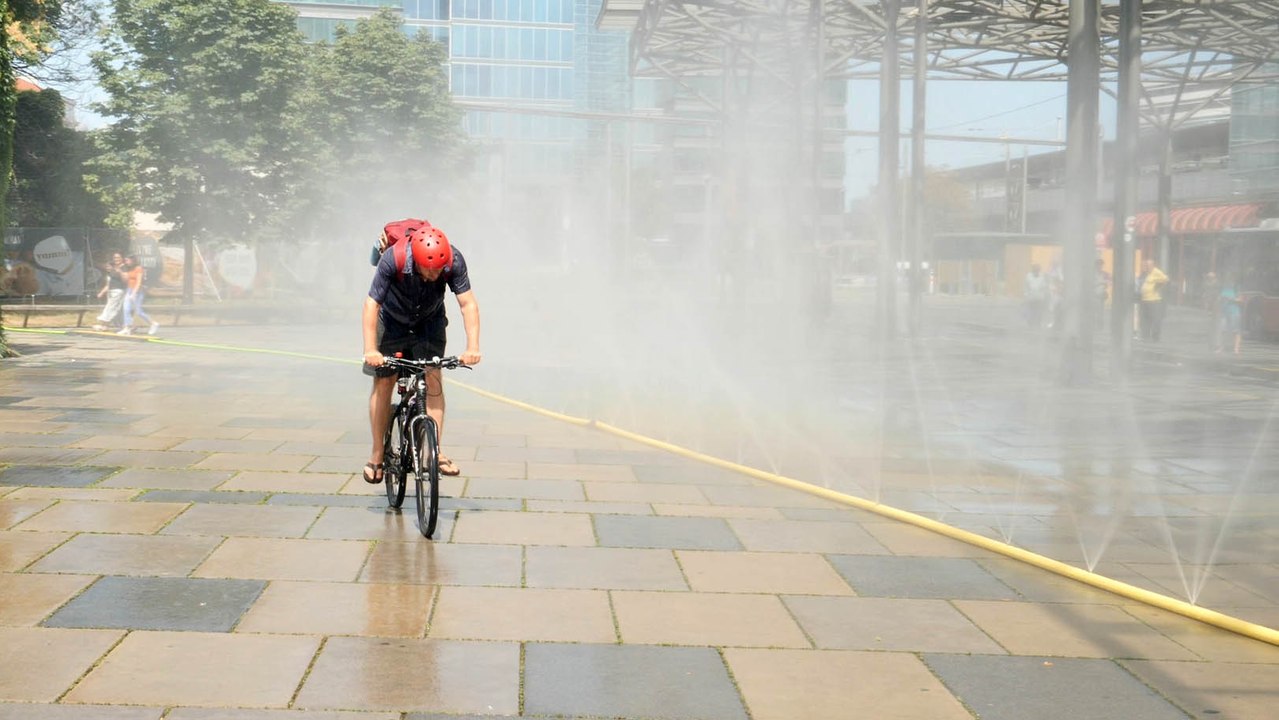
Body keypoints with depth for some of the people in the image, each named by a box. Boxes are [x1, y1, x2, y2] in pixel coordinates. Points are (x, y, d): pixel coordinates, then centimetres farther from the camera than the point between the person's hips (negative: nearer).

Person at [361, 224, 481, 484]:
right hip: (393, 321, -1)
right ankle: (377, 454, 10)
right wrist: (370, 349, -43)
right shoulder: (393, 259, -36)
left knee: (433, 378, -13)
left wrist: (473, 347, -41)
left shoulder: (454, 261, -31)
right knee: (383, 382, -1)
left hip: (430, 323, 1)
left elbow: (468, 303, -30)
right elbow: (371, 304, -35)